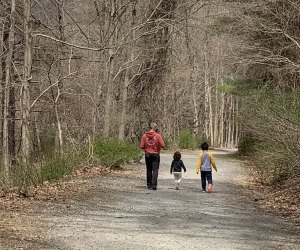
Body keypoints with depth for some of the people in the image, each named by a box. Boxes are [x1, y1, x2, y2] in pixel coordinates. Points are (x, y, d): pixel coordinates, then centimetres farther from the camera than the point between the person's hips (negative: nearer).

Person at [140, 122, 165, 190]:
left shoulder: (144, 136, -3)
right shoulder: (158, 135, -9)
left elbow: (141, 146, -4)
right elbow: (162, 145, -12)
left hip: (147, 155, 3)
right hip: (155, 155, -3)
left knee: (149, 170, 13)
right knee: (155, 170, -1)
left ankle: (149, 185, 16)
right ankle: (154, 185, -12)